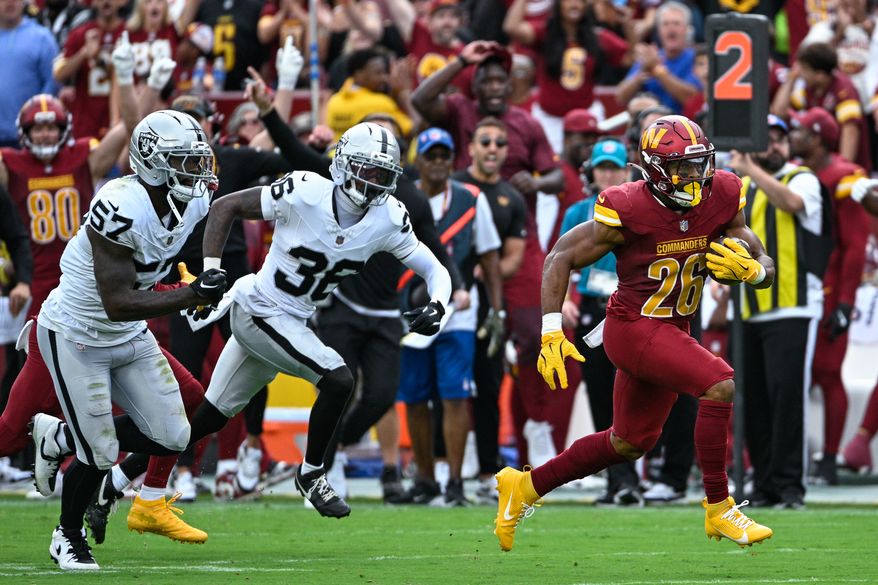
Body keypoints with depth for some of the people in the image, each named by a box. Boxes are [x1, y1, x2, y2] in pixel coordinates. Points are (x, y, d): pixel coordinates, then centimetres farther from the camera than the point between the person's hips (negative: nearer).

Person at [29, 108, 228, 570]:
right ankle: (68, 535, 26)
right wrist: (191, 296, -37)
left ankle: (61, 436, 24)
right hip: (75, 337, -8)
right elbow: (118, 304, -33)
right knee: (100, 456, -4)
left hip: (129, 338, 8)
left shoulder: (195, 201, -9)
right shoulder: (121, 208, -33)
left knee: (171, 439, 3)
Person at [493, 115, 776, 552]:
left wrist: (749, 269, -24)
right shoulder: (629, 211, -20)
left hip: (671, 332, 8)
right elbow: (561, 258, -11)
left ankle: (525, 487, 34)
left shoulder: (719, 200, -5)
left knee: (630, 443, 19)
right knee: (719, 384, -25)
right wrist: (551, 334, -17)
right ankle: (719, 508, -15)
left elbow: (767, 269, 1)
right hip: (632, 329, -8)